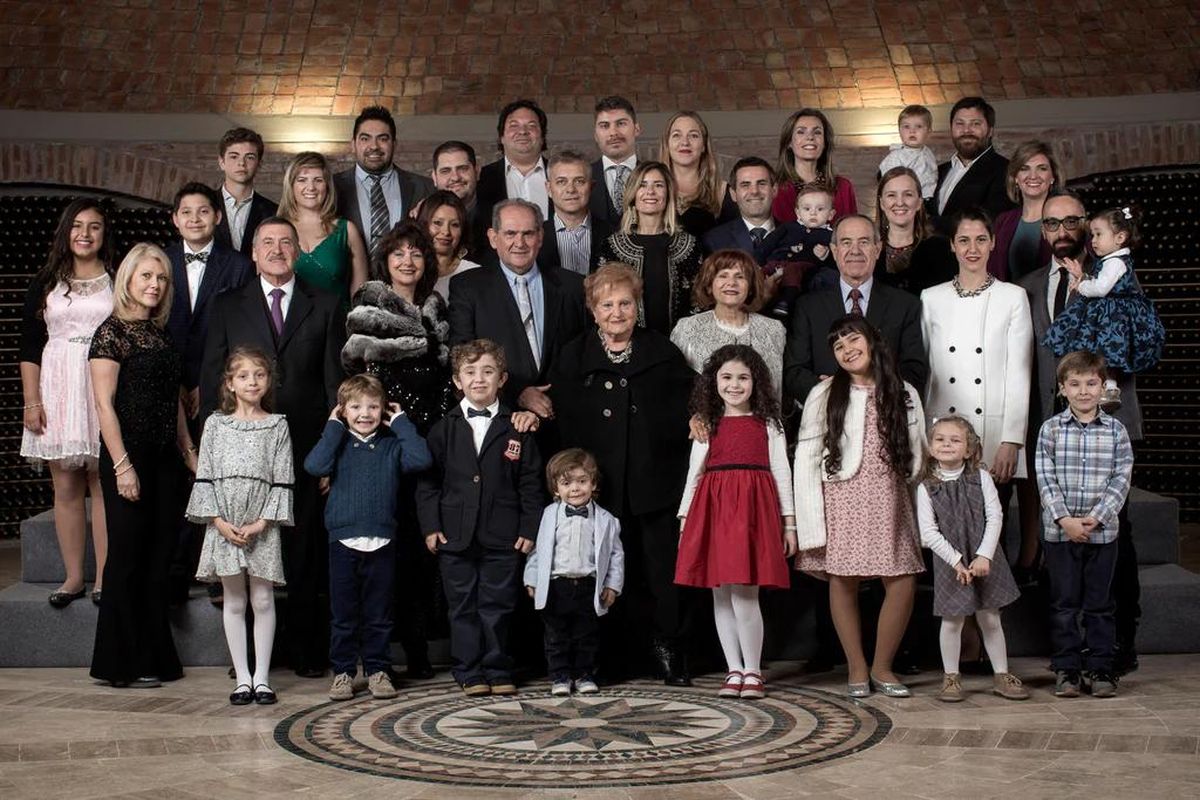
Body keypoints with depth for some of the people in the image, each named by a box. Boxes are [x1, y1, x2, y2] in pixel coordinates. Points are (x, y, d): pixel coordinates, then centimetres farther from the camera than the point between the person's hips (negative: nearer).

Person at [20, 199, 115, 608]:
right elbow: (29, 347, 10)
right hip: (58, 389, 2)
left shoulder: (119, 281, 6)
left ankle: (104, 578, 2)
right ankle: (73, 577, 11)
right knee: (65, 487, 4)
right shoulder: (45, 283, 11)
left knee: (104, 484, -3)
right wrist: (31, 400, 1)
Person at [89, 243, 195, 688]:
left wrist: (189, 451, 13)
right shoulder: (111, 333, -8)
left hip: (164, 459, 7)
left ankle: (154, 658, 19)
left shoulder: (160, 334, 13)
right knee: (127, 558, 0)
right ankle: (120, 664, 9)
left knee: (158, 559, 10)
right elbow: (105, 405, -13)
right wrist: (122, 466, -18)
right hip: (128, 457, -7)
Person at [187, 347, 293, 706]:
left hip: (262, 527, -1)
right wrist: (219, 521, -8)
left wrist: (261, 523, -10)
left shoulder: (277, 425, 3)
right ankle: (242, 677, 14)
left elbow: (282, 480, -1)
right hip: (224, 525, 1)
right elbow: (204, 477, 3)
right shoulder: (215, 424, 5)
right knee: (233, 601, 7)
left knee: (262, 600, 1)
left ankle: (261, 677, 10)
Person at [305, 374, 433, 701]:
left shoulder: (391, 445, 5)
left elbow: (421, 459, -13)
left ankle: (378, 670, 19)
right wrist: (333, 428, -8)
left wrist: (402, 423, -5)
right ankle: (343, 671, 17)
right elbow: (314, 466, -15)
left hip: (381, 542, 0)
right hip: (343, 541, 0)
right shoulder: (337, 445, 5)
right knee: (344, 614, 8)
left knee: (379, 614, 9)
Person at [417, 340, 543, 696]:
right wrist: (430, 526, -2)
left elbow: (530, 483, 4)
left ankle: (498, 671, 17)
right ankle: (470, 674, 15)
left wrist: (529, 529, -2)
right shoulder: (444, 429, 5)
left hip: (502, 537, -1)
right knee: (463, 607, 6)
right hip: (455, 535, 1)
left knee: (498, 606, 5)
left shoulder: (516, 429, 3)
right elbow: (428, 480, 5)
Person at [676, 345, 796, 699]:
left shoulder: (768, 424, 8)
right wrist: (684, 518, 7)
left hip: (753, 508, -3)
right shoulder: (707, 425, 13)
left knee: (744, 593, -9)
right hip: (712, 509, 3)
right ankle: (734, 670, 14)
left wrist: (789, 522, 2)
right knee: (720, 593, 5)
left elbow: (781, 473, 6)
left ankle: (752, 672, 3)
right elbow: (694, 474, 13)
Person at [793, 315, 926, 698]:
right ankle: (857, 668, 15)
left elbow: (917, 455, 10)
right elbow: (806, 459, -2)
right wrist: (812, 523, -8)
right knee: (843, 581, -1)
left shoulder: (903, 395, 9)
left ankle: (882, 666, 13)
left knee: (903, 583, -5)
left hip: (889, 500, 2)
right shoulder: (823, 396, 1)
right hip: (842, 498, -2)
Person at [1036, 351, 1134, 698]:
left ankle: (1099, 668, 16)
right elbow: (1045, 479, -5)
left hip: (1102, 531, 1)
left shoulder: (1115, 430, 2)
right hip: (1059, 530, 0)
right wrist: (1065, 519, -15)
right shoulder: (1051, 429, 0)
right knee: (1064, 603, 6)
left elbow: (1121, 480, -2)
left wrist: (1096, 518, -14)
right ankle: (1066, 669, 13)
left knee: (1100, 604, 8)